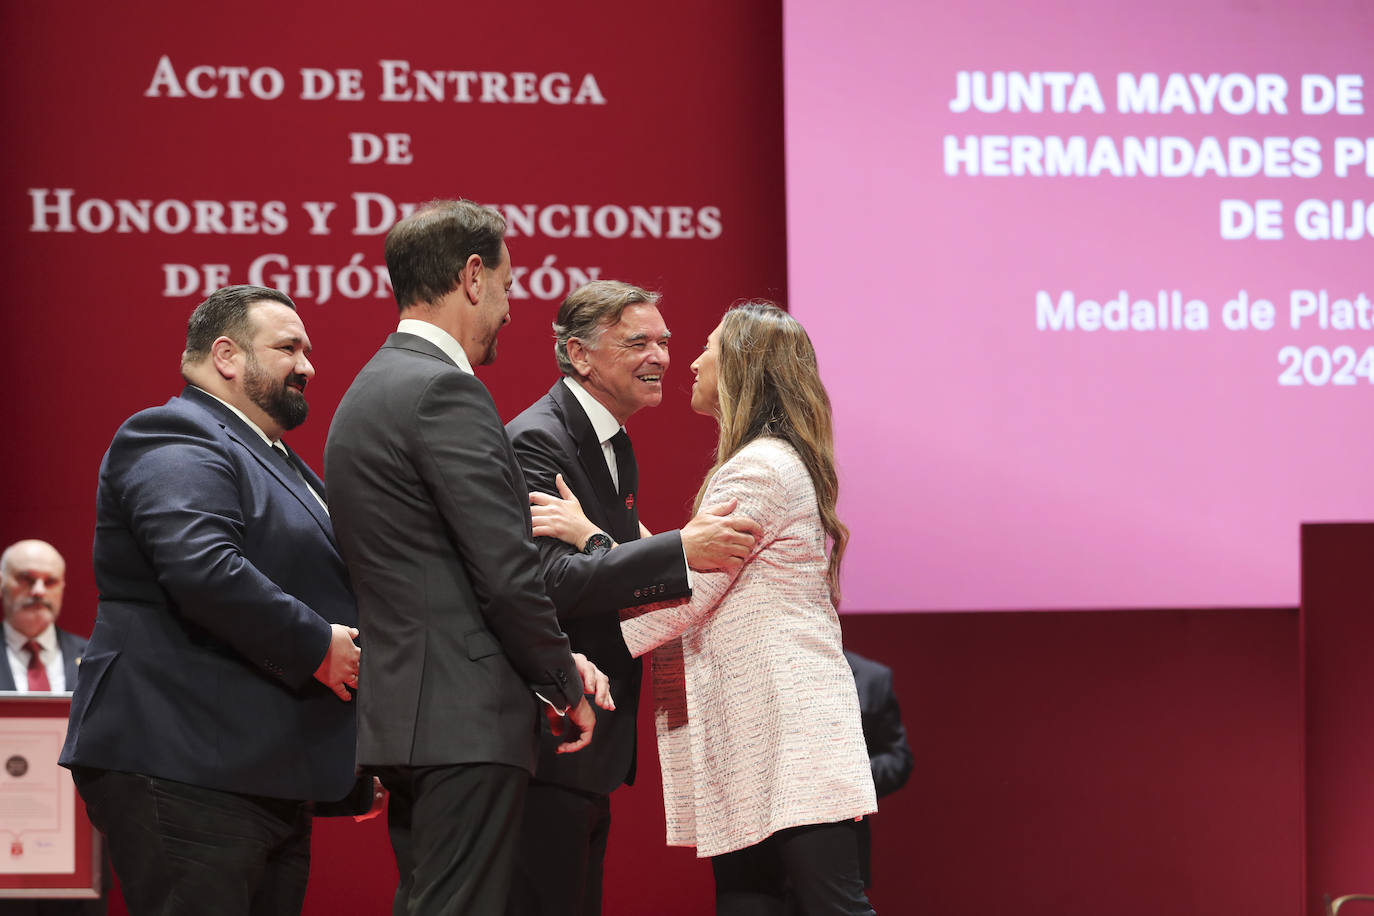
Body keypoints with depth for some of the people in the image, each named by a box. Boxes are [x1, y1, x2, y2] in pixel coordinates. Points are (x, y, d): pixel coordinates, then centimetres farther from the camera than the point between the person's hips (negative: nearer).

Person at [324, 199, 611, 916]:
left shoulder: (370, 392, 19)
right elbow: (507, 573, -17)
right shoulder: (445, 390, -12)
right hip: (465, 720, -10)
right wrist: (566, 688, -3)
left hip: (402, 714, 10)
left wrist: (557, 663, 14)